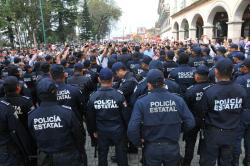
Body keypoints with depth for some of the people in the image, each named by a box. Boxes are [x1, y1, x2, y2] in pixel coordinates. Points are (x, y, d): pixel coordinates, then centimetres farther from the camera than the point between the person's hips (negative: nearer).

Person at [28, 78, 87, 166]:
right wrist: (81, 152, 3)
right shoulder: (67, 112, -24)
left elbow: (34, 139, 1)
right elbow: (78, 135, -14)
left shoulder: (31, 116, -13)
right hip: (68, 159, -3)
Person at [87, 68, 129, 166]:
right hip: (118, 131, -1)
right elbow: (125, 115, -11)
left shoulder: (93, 97, -13)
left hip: (101, 131, 2)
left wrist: (93, 131, 12)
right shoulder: (119, 95, -20)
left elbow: (90, 117, -2)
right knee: (121, 154, 18)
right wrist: (127, 129, 5)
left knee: (102, 154, 20)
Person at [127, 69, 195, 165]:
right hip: (173, 147, 2)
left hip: (151, 148, -1)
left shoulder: (141, 102, -17)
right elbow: (190, 123, -7)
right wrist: (177, 131, 10)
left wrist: (138, 142, -3)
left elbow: (132, 129, -21)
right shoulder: (178, 100, -11)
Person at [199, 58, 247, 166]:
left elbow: (202, 112, -12)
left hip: (213, 133, -4)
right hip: (231, 133, 4)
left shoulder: (209, 92, -25)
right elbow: (241, 111, 1)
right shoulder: (241, 91, -13)